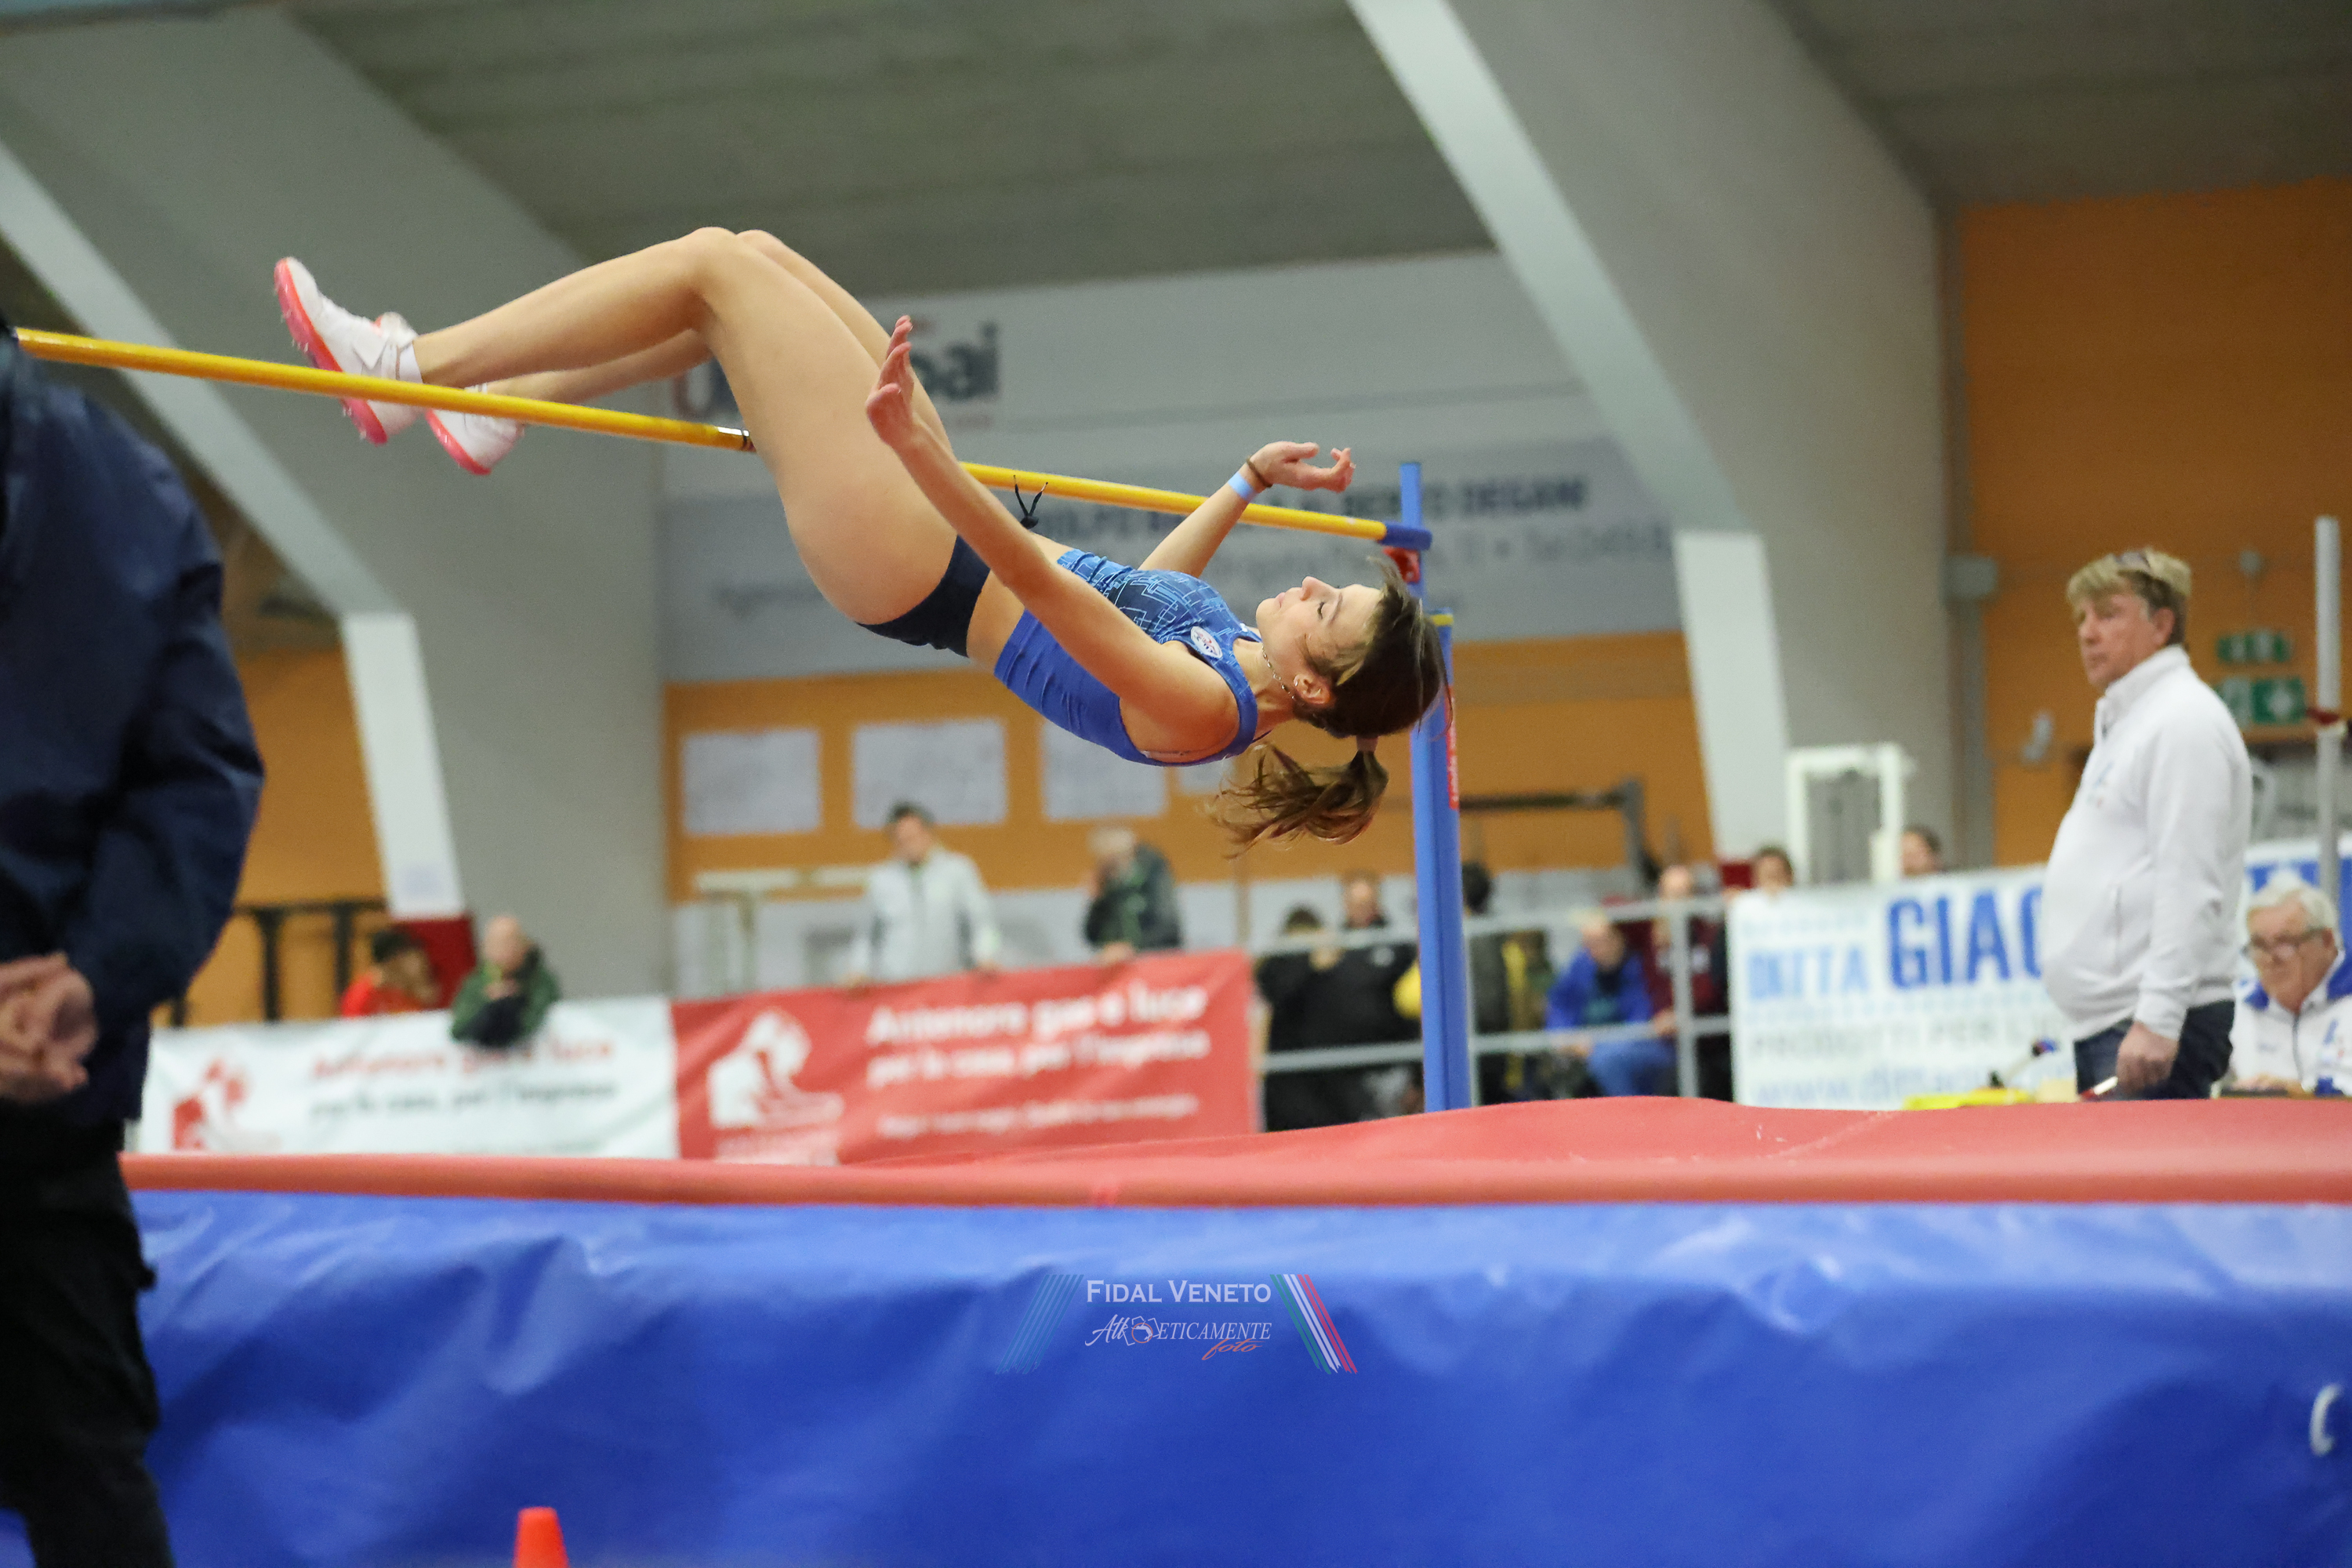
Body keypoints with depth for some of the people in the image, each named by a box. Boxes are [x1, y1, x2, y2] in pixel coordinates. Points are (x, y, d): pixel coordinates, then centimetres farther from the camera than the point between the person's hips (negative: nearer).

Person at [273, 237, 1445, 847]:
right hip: (935, 528, 9)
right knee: (749, 261, 8)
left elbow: (1039, 582, -36)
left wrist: (923, 456, -46)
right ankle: (495, 404, 19)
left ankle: (410, 368, -3)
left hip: (905, 567, -9)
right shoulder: (1227, 650, -1)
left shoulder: (1194, 710, -24)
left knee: (718, 264, -12)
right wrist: (1250, 482, 32)